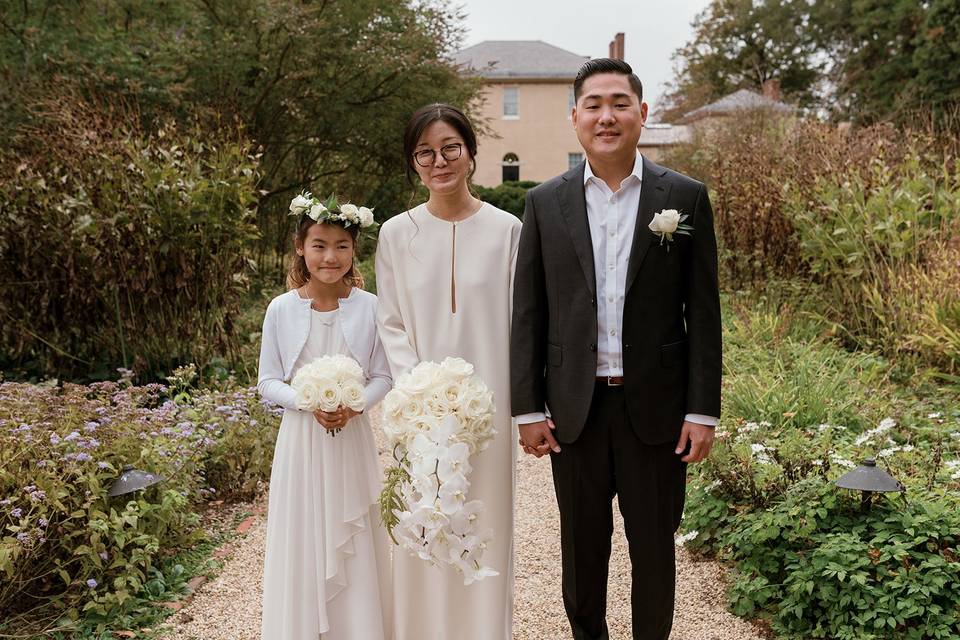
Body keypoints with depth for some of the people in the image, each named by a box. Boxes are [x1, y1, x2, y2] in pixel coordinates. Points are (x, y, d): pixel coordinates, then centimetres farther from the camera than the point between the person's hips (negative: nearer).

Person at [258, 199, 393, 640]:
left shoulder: (368, 306, -6)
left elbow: (383, 377, 1)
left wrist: (355, 404, -17)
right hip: (301, 438, 0)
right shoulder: (282, 309, -5)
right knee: (303, 540, 8)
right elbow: (268, 382, 0)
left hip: (353, 438, 0)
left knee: (354, 544, 9)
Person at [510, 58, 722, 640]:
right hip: (574, 408, 1)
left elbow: (703, 313, -2)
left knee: (654, 546, 13)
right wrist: (528, 408, -1)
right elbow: (528, 313, 2)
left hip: (655, 404, -1)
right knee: (582, 544, 16)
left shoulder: (686, 197, -2)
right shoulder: (546, 202, 2)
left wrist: (703, 410, -5)